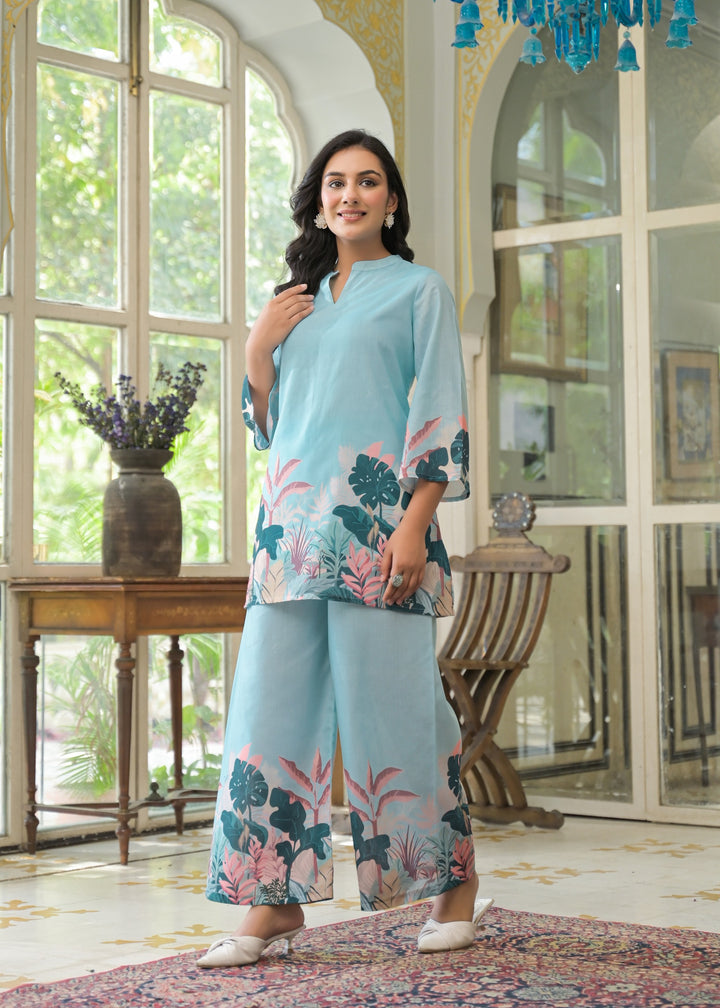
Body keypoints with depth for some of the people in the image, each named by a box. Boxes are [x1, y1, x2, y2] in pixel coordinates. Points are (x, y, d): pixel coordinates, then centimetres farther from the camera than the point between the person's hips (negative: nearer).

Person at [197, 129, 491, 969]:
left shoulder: (418, 290, 6)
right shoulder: (296, 299, 20)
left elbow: (439, 416, -3)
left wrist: (413, 525, -14)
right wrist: (257, 348, 6)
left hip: (374, 520, -5)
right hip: (292, 521, 5)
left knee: (391, 703, -4)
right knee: (272, 702, 2)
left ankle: (455, 880, 13)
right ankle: (276, 900, 8)